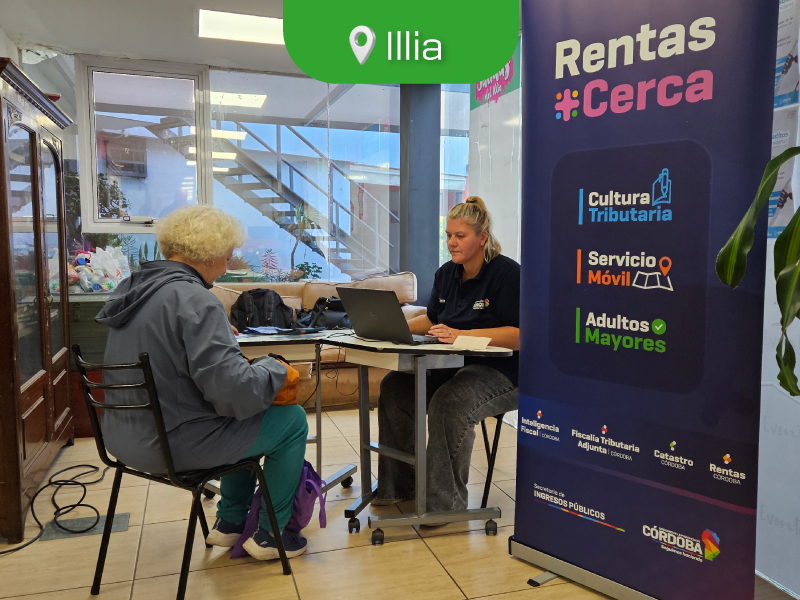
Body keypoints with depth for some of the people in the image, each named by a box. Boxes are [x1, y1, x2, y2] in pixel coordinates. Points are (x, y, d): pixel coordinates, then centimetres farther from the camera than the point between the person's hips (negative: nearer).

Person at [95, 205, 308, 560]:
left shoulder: (134, 288, 5)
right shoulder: (194, 300, -24)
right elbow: (234, 391, -28)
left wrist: (221, 337, 16)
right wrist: (274, 368, -9)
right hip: (173, 444, -9)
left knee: (244, 418, 28)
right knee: (292, 420, 6)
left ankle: (230, 521, 34)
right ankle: (271, 534, 18)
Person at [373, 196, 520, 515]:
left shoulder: (507, 273, -13)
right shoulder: (446, 273, 11)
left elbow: (518, 336, -20)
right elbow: (431, 320, 21)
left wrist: (460, 334, -27)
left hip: (500, 371, -8)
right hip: (452, 365, 8)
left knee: (449, 401, -34)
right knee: (394, 385, -11)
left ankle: (445, 501, -17)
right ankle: (397, 487, -1)